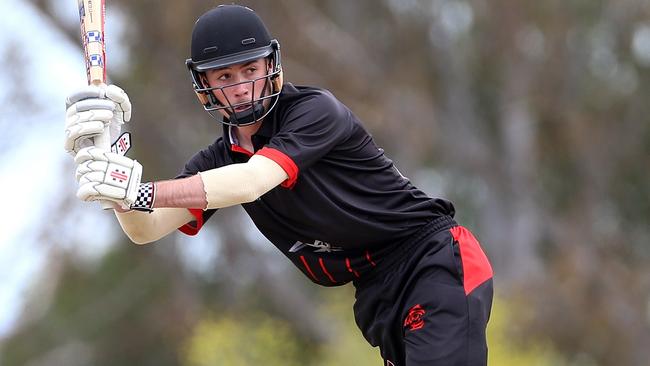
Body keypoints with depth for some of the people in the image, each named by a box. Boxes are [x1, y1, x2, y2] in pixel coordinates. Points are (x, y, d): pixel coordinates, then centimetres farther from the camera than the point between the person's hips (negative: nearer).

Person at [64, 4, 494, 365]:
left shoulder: (315, 109, -13)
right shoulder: (220, 159, 7)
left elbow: (252, 181, -28)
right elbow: (147, 229, -2)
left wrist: (142, 192, -35)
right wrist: (108, 162, -20)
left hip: (436, 259, -7)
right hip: (378, 295, 7)